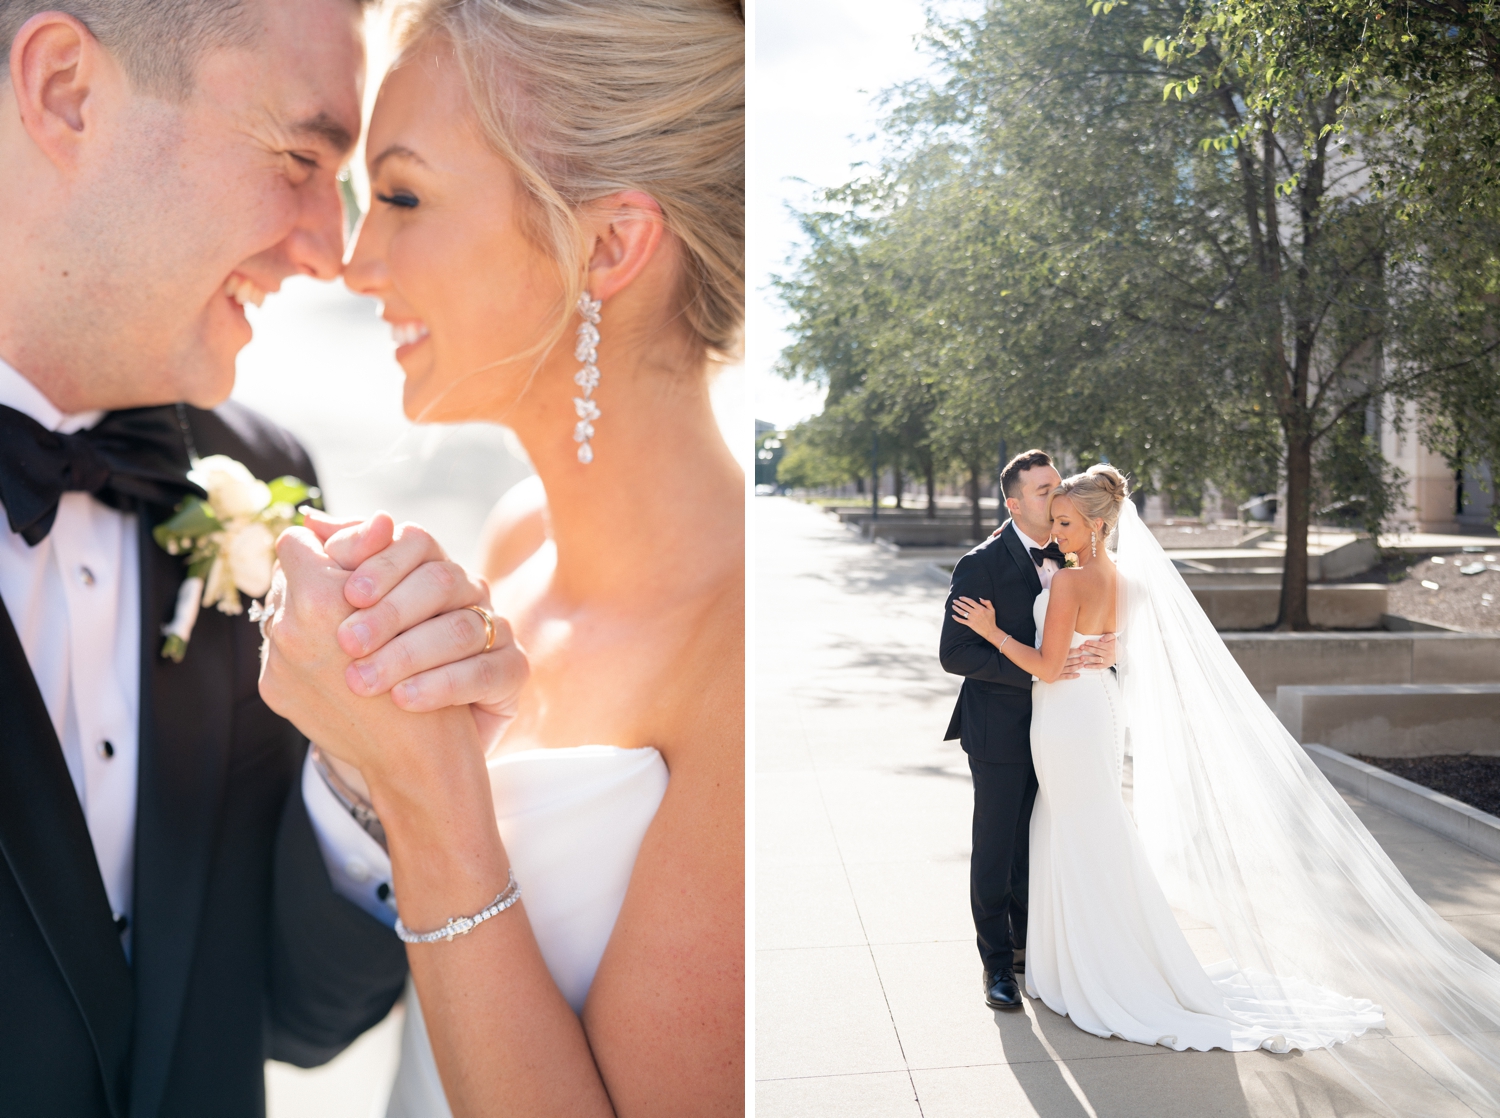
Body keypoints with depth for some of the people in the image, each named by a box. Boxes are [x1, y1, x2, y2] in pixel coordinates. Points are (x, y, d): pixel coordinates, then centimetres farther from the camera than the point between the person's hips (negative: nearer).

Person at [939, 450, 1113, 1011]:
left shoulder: (1069, 556, 4)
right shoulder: (982, 565, -15)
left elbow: (1097, 626, 6)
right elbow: (953, 652, -19)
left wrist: (1107, 652, -19)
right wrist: (1034, 669, -26)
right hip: (1001, 729, -5)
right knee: (995, 849, 6)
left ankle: (1028, 945, 35)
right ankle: (997, 964, 21)